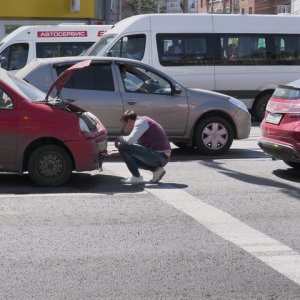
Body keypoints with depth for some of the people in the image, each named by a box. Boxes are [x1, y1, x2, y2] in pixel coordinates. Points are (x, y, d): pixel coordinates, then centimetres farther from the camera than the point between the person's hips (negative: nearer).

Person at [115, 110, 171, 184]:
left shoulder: (141, 121, -8)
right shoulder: (142, 122, 21)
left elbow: (130, 140, -22)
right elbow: (133, 142, 30)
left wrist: (120, 138, 0)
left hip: (159, 156, -10)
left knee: (122, 147, -12)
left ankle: (136, 177, -8)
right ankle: (156, 169, 13)